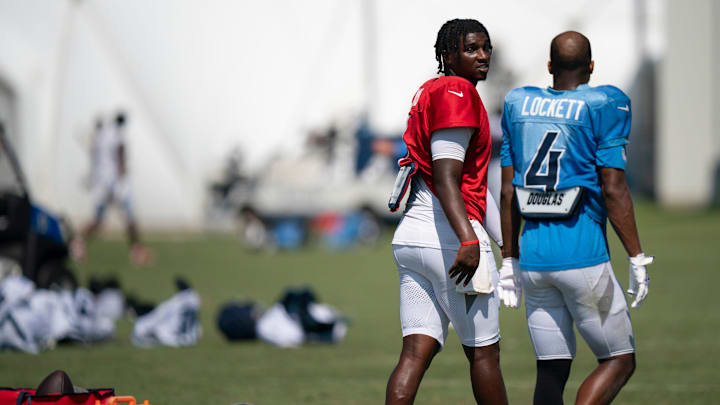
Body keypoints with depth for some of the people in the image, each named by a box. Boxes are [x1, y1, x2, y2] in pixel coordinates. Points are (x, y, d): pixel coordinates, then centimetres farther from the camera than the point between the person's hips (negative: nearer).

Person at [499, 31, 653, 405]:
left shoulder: (518, 106, 9)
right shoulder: (602, 107, -5)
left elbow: (508, 192, 11)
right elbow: (613, 191, -10)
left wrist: (509, 259, 17)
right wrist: (637, 258, -6)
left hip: (533, 258, 5)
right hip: (583, 257, -5)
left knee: (552, 370, 9)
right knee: (619, 361, 6)